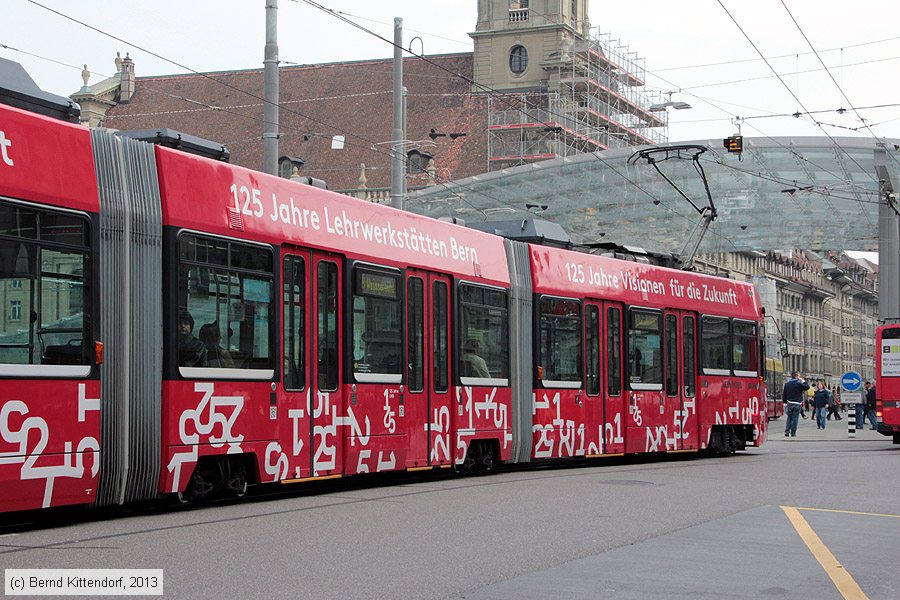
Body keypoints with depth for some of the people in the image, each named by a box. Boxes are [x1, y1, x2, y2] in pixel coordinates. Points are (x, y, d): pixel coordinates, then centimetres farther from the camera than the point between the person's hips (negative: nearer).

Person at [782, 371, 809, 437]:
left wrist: (785, 402, 14)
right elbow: (807, 387, 0)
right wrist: (803, 381, 9)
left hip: (789, 403, 4)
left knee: (789, 418, 11)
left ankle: (786, 432, 0)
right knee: (795, 418, 2)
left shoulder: (787, 384, 6)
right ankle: (793, 433, 3)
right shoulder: (799, 384, -8)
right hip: (797, 404, -4)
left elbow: (784, 394, 9)